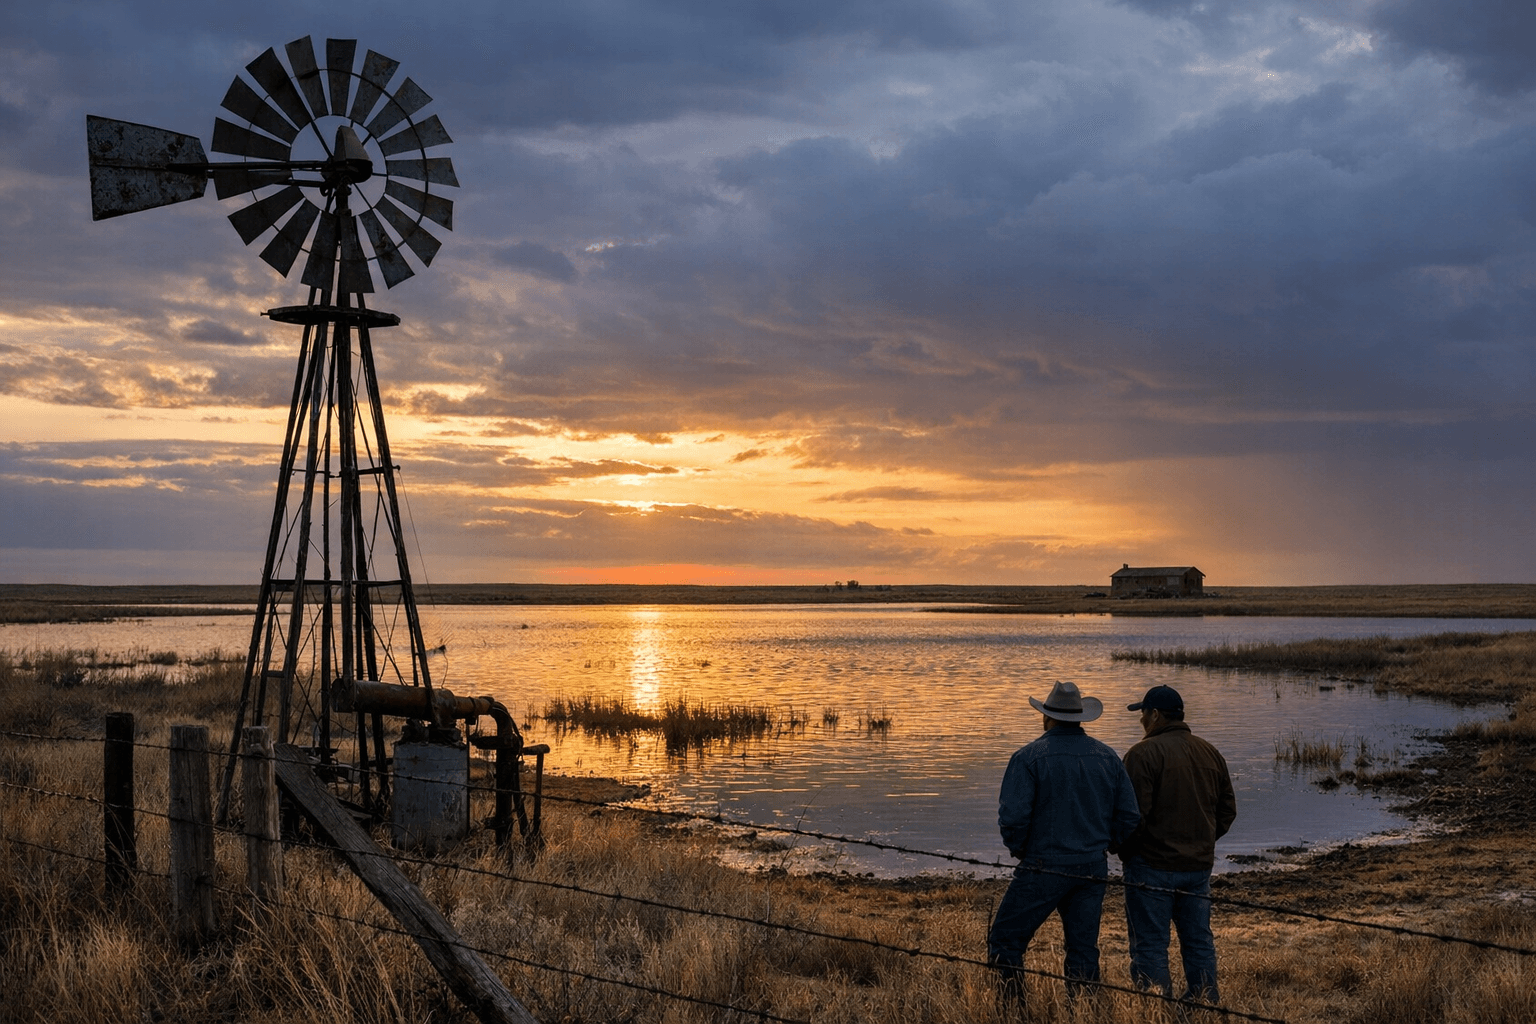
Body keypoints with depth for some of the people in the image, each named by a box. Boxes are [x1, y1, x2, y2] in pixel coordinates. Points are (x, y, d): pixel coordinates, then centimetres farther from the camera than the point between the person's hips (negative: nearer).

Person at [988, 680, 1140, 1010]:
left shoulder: (1029, 757, -9)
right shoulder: (1108, 758, 6)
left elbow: (1012, 818, -15)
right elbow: (1129, 817, 6)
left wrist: (1019, 850, 3)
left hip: (1044, 869, -5)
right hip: (1093, 870, 5)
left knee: (1004, 942, 4)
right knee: (1083, 951, 12)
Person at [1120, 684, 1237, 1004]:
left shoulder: (1143, 754, -13)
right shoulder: (1210, 753, 10)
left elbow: (1134, 814, -17)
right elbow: (1228, 809, 15)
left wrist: (1125, 852, -2)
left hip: (1153, 866, -7)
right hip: (1199, 866, 7)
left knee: (1150, 945, -1)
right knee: (1199, 941, 14)